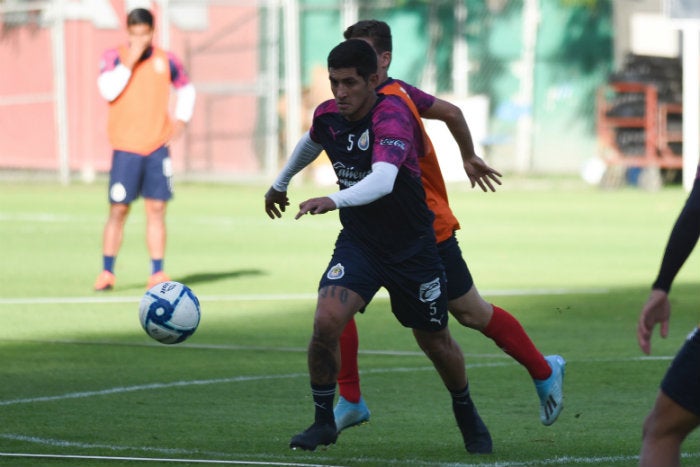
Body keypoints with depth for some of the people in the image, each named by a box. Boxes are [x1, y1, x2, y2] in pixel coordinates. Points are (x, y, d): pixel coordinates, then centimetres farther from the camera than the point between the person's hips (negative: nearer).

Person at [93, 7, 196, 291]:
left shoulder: (165, 61, 8)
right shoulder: (114, 57, 1)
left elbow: (186, 89, 24)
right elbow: (108, 90, -16)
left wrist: (181, 120, 11)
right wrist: (130, 61, -17)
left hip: (158, 147, 2)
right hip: (126, 148, -2)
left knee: (156, 209, 0)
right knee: (118, 210, -3)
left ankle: (157, 273, 2)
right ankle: (107, 272, 5)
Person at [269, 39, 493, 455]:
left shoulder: (392, 116, -26)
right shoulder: (327, 116, -6)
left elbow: (383, 180, -43)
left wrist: (333, 201, -59)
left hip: (413, 246, -4)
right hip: (358, 244, 4)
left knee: (435, 342, 12)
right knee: (326, 322, -20)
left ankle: (468, 416, 41)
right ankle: (324, 421, -2)